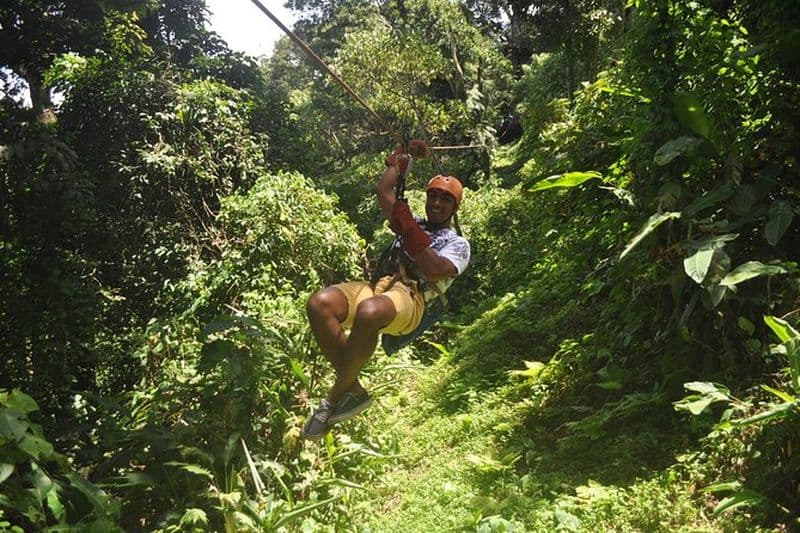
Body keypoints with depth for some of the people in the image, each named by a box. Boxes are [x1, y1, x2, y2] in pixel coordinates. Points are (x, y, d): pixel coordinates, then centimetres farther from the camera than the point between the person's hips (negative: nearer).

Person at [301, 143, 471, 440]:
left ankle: (335, 396, -22)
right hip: (379, 285, 6)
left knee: (369, 312, -43)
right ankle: (353, 391, -21)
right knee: (319, 303, -27)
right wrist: (398, 162, 41)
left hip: (412, 298, -6)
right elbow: (383, 193, 32)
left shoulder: (458, 244, 15)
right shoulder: (413, 223, 34)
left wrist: (410, 233, -13)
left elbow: (434, 270, -7)